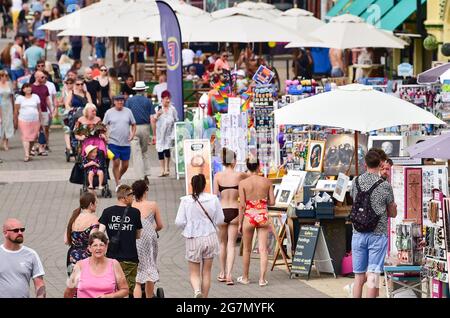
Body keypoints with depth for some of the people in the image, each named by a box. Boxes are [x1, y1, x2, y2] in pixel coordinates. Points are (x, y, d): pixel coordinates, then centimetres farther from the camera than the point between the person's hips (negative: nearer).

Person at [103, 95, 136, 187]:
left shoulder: (128, 111, 5)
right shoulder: (109, 112, 0)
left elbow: (133, 124, 11)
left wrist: (132, 134, -4)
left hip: (126, 143, 3)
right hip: (113, 142, -3)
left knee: (125, 165, 6)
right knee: (116, 163, -7)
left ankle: (118, 178, 32)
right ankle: (118, 184, 2)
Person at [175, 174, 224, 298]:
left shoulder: (186, 201, -11)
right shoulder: (213, 199, -7)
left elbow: (179, 222, -11)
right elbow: (220, 220, 0)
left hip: (193, 240, -1)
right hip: (210, 238, 2)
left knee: (194, 273, 7)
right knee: (206, 272, 14)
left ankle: (197, 291, -20)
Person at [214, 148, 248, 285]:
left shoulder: (218, 176, -5)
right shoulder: (239, 175, -6)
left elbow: (215, 195, -3)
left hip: (222, 211, 1)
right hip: (235, 211, -1)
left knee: (223, 243, 17)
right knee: (231, 245, 3)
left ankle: (222, 273, 25)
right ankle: (229, 274, -10)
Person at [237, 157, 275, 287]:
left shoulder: (243, 183, -8)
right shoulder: (267, 182, -3)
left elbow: (242, 205, -7)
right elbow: (272, 202, -1)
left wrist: (240, 223, 0)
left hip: (249, 217, -1)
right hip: (263, 216, 1)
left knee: (247, 249, 14)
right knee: (263, 249, 4)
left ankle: (245, 277, 25)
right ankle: (262, 278, 0)